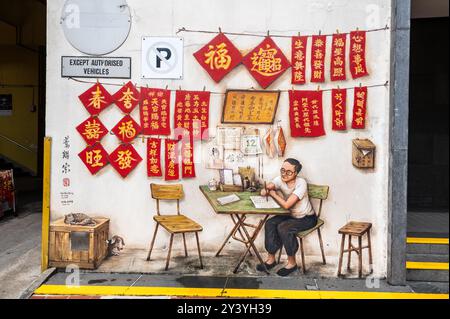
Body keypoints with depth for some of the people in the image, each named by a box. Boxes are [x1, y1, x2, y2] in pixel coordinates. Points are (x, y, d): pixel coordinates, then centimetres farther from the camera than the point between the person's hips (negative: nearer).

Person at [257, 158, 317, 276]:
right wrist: (265, 190, -46)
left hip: (307, 218, -7)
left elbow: (286, 205, -33)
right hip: (291, 215, 7)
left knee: (283, 228, -28)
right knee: (270, 224, -15)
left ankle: (292, 263, -9)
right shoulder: (280, 179, -7)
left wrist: (273, 194, -20)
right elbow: (268, 187, -22)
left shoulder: (301, 183, -28)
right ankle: (271, 259, -3)